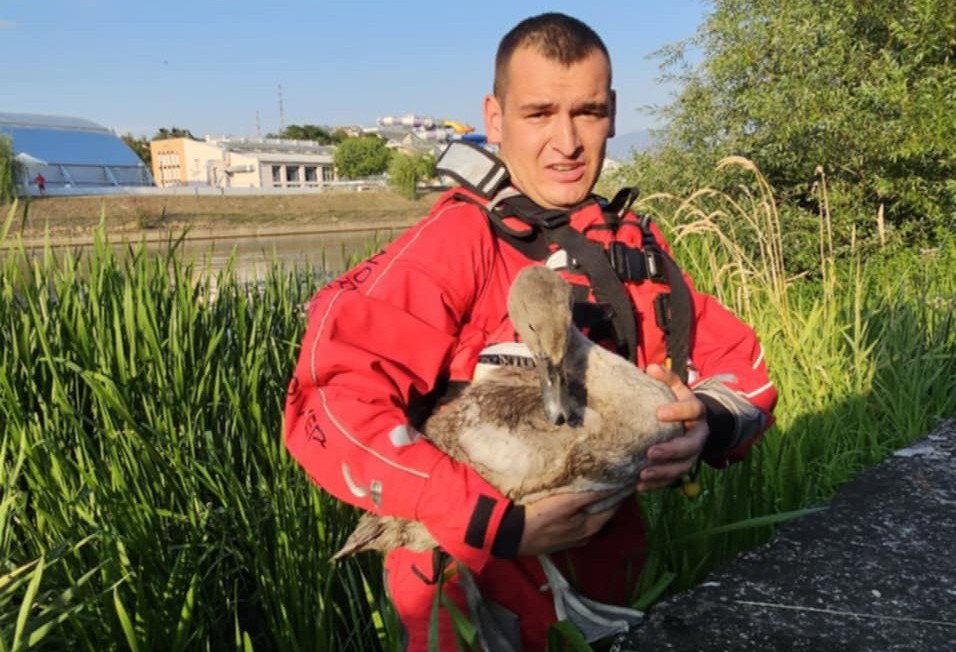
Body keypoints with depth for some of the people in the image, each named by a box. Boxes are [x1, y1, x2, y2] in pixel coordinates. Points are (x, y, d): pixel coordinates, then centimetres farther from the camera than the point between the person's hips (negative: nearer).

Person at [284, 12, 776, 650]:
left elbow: (739, 363, 2)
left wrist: (708, 426, -20)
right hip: (480, 590, -5)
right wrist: (497, 522, -31)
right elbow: (332, 408, -29)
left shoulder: (638, 245, -5)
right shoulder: (454, 242, -21)